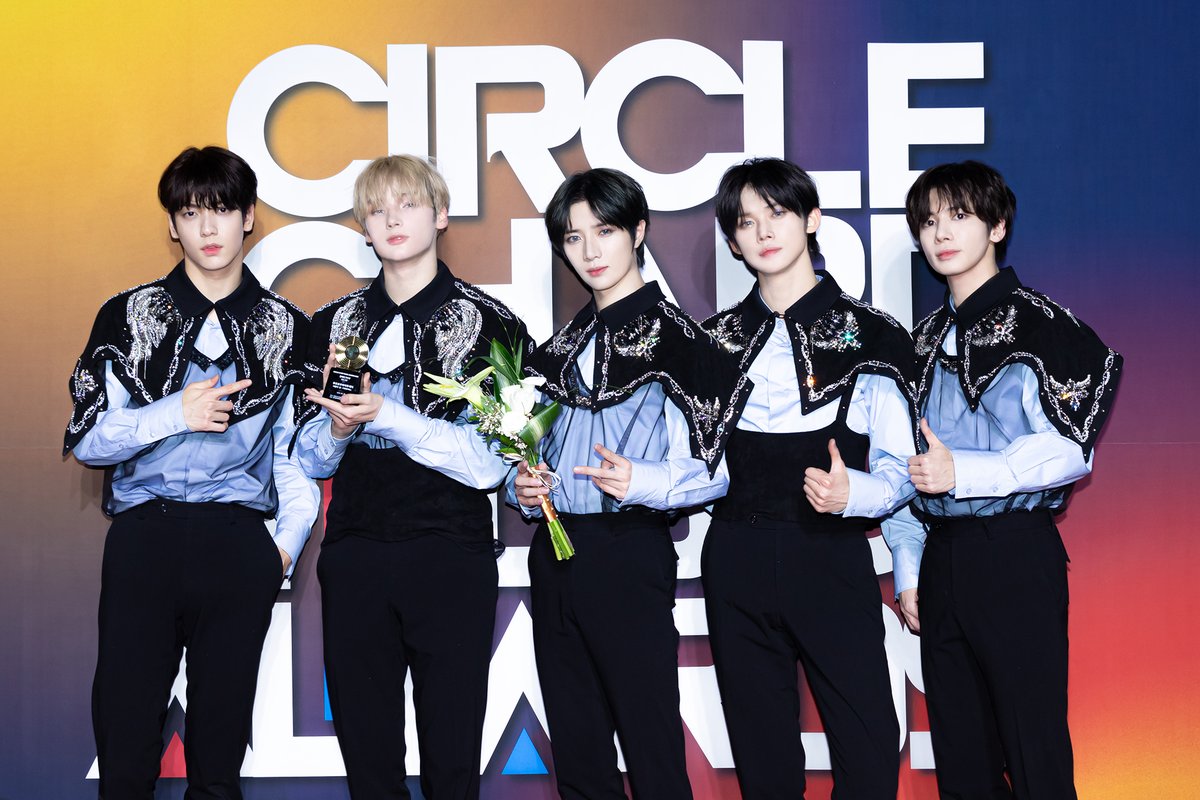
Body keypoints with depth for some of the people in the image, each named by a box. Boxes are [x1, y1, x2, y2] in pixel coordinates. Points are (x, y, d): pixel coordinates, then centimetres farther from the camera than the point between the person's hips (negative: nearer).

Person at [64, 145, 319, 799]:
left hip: (239, 546, 1)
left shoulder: (286, 329, 12)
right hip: (143, 540, 0)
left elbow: (300, 450, 13)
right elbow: (86, 440, 4)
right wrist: (175, 413, -11)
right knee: (124, 735, -3)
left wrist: (288, 542, 0)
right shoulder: (128, 316, 9)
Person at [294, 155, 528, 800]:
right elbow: (311, 462, 13)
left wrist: (385, 415, -17)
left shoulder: (490, 324, -1)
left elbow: (491, 463, -9)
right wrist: (338, 426, -9)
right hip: (355, 561, 3)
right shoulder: (335, 324, 12)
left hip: (451, 559, -3)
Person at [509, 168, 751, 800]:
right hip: (555, 553, 7)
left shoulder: (674, 339, -5)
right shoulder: (562, 346, 17)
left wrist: (642, 481, -27)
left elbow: (710, 471, -9)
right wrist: (523, 487, 6)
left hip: (631, 555, -7)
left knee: (651, 747, -6)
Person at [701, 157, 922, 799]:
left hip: (833, 559, -3)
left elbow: (898, 469, -1)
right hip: (736, 563, 3)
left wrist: (850, 493, -20)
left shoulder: (868, 335, 3)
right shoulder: (717, 339, 13)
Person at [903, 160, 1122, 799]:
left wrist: (962, 472, -20)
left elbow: (1069, 451, -13)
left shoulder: (1040, 326, -5)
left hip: (1016, 554, -7)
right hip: (943, 553, 7)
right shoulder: (927, 338, 17)